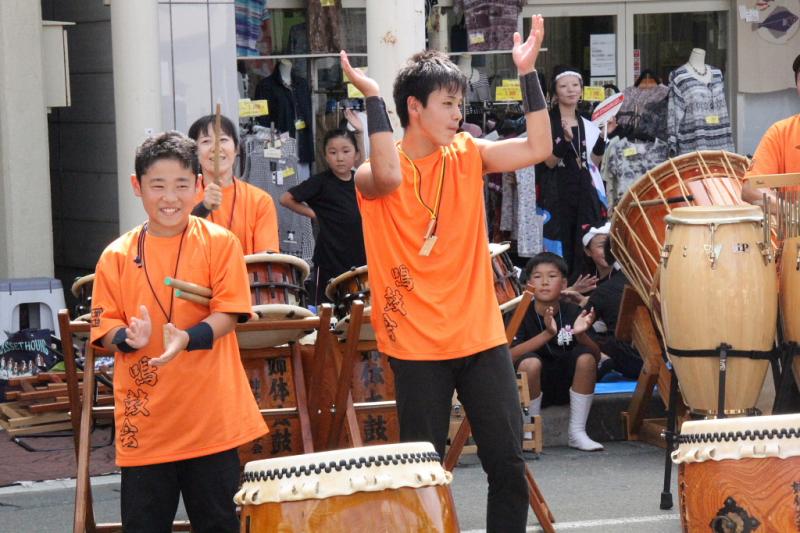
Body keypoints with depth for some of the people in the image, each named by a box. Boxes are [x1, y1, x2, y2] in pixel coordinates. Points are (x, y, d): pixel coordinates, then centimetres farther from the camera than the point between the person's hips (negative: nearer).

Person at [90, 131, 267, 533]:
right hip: (145, 420, 2)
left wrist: (187, 338, -25)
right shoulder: (117, 256, 4)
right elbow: (104, 328, 4)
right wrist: (129, 338, -19)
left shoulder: (219, 243, -1)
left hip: (211, 419, -2)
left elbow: (227, 314, -6)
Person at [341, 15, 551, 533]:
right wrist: (372, 98, -27)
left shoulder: (466, 155, 6)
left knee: (508, 463, 3)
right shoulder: (377, 174, -6)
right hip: (418, 345, -3)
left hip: (482, 337, 4)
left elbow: (538, 148, -4)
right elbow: (388, 177, -30)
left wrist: (528, 72, -10)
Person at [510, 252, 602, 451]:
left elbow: (596, 357, -9)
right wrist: (547, 334, -35)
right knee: (530, 362, -32)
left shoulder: (573, 313, -5)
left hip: (567, 385, 2)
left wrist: (581, 335, -31)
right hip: (532, 389, -2)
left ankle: (577, 432, -14)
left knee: (585, 357, -24)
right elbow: (510, 356, -25)